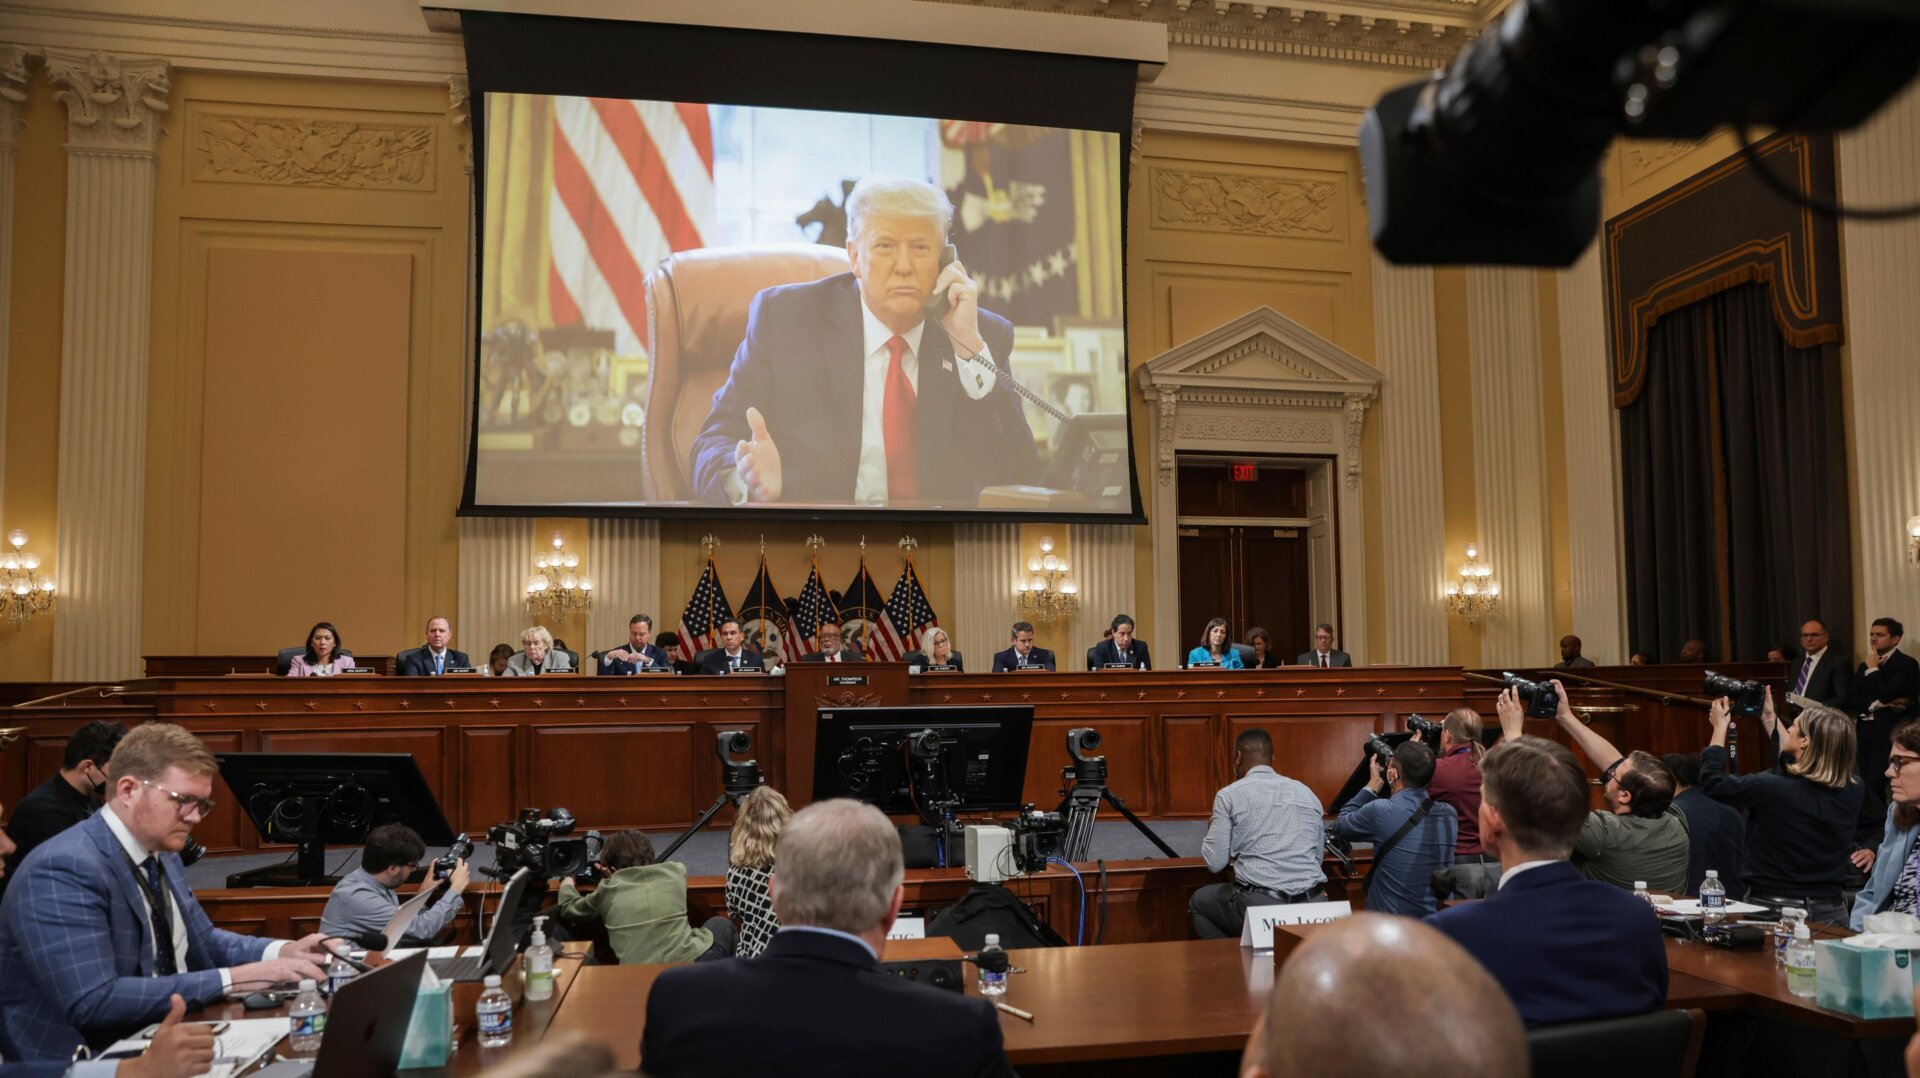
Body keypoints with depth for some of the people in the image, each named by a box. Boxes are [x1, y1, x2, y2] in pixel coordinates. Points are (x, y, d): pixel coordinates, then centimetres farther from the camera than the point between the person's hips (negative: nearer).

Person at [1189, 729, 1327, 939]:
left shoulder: (1229, 795, 0)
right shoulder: (1307, 793, 13)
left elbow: (1215, 863, 0)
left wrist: (1212, 829, 20)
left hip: (1260, 903, -4)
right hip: (1312, 905, 4)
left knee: (1197, 902, 24)